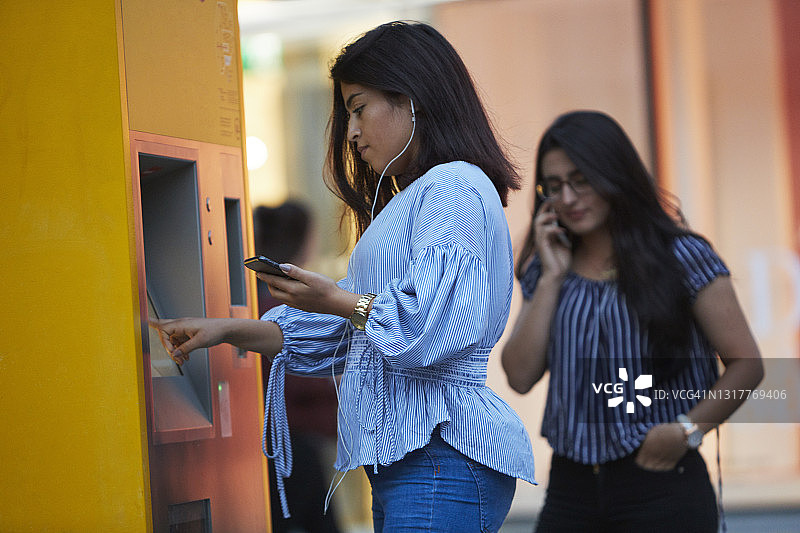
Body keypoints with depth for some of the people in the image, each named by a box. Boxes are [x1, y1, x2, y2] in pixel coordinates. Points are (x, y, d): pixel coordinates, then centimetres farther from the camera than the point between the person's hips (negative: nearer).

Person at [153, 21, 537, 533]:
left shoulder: (455, 187, -7)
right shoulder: (411, 202, 26)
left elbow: (433, 327, -19)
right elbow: (339, 337, 25)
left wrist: (335, 299, -8)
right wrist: (227, 330, 18)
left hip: (444, 457, -10)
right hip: (402, 462, 10)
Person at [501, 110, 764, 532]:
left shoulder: (681, 257, -2)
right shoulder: (545, 271, 12)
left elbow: (745, 363, -3)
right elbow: (520, 377, 1)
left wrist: (687, 429, -15)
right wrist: (552, 278, -2)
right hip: (570, 489, 4)